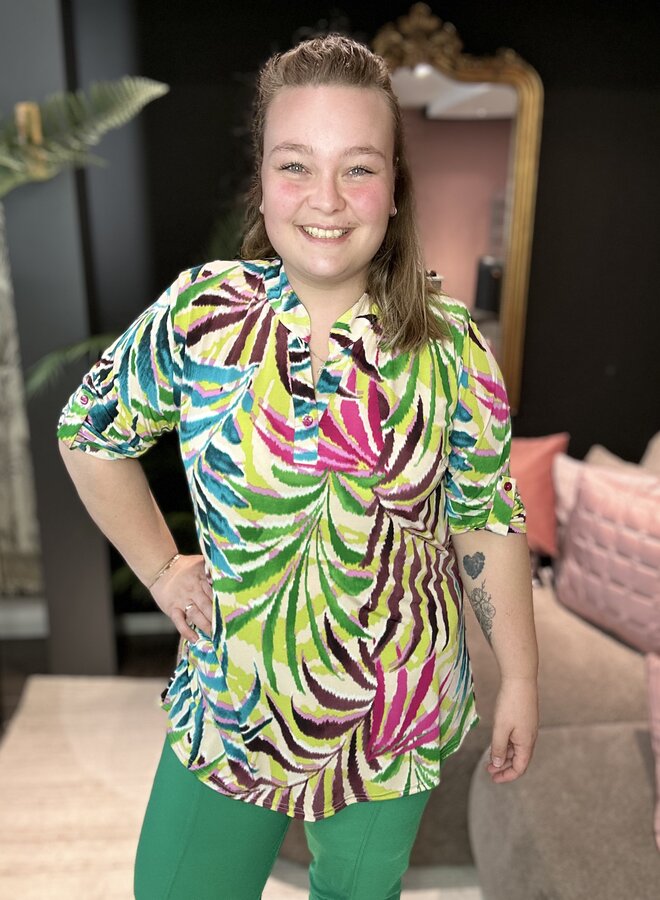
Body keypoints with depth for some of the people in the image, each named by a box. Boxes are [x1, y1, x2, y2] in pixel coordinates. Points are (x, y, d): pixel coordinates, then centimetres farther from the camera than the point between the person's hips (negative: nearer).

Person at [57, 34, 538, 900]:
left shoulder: (450, 348, -14)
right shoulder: (197, 314, -14)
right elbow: (90, 431, 1)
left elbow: (489, 518, -5)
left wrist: (520, 679, 0)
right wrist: (160, 569, -1)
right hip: (229, 711, 1)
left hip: (399, 715, 1)